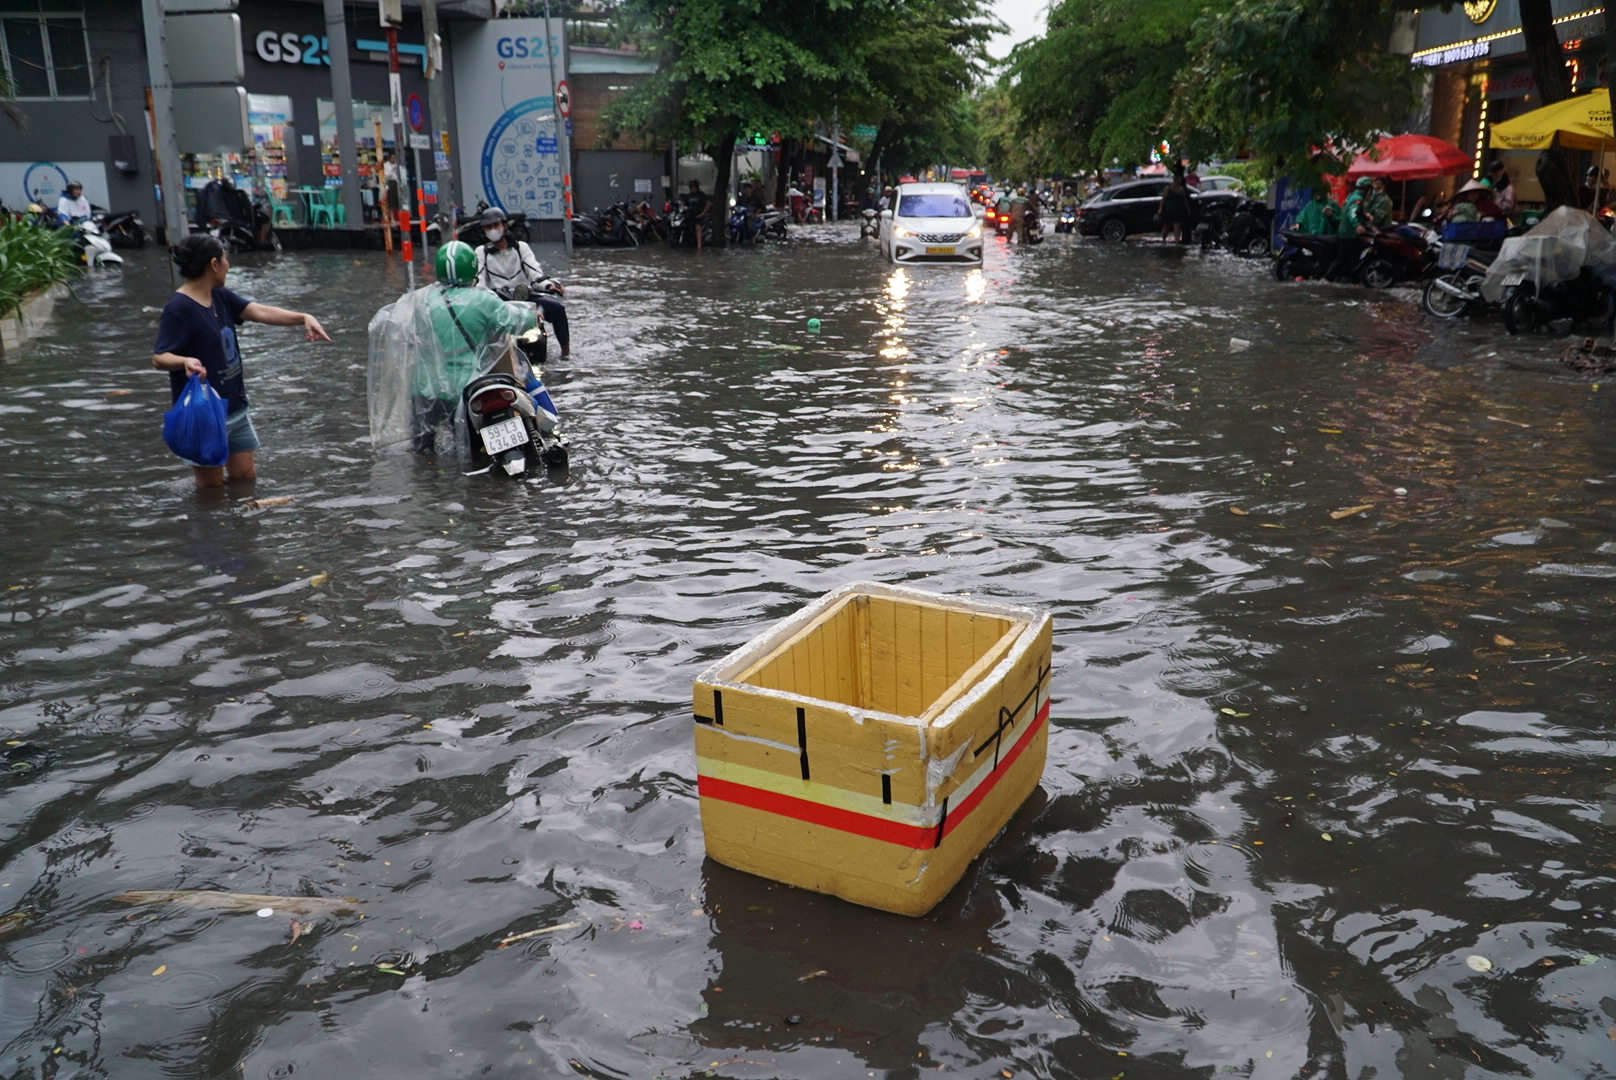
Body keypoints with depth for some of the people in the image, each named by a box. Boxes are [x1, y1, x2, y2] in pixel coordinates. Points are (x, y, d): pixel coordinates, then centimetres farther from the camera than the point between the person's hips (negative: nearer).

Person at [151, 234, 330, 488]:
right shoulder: (178, 308, -17)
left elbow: (260, 312, -2)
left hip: (235, 407, 8)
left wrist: (303, 317, -14)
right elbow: (159, 358, -20)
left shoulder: (221, 297, 7)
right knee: (211, 487, 3)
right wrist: (185, 361, -41)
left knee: (245, 477, 13)